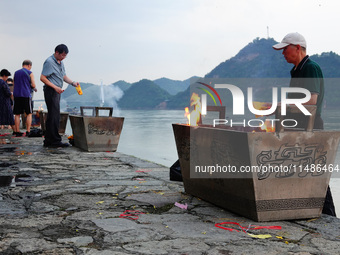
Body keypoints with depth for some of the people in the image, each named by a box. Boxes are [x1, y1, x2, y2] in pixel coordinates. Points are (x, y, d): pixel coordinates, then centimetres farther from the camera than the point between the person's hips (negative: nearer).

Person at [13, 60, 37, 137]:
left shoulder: (16, 73, 14)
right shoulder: (30, 73, 0)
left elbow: (14, 85, 19)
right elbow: (33, 85, -5)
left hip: (16, 95, 4)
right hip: (26, 95, -4)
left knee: (17, 114, 6)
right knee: (29, 114, 4)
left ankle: (17, 131, 3)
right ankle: (28, 131, -3)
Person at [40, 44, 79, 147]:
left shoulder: (60, 62, 17)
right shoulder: (49, 62, -12)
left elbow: (64, 76, 23)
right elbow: (42, 78, -16)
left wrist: (73, 83, 5)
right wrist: (55, 87, -20)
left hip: (57, 91, 10)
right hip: (50, 91, -10)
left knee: (52, 116, 10)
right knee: (54, 116, -10)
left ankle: (48, 141, 15)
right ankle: (55, 140, -8)